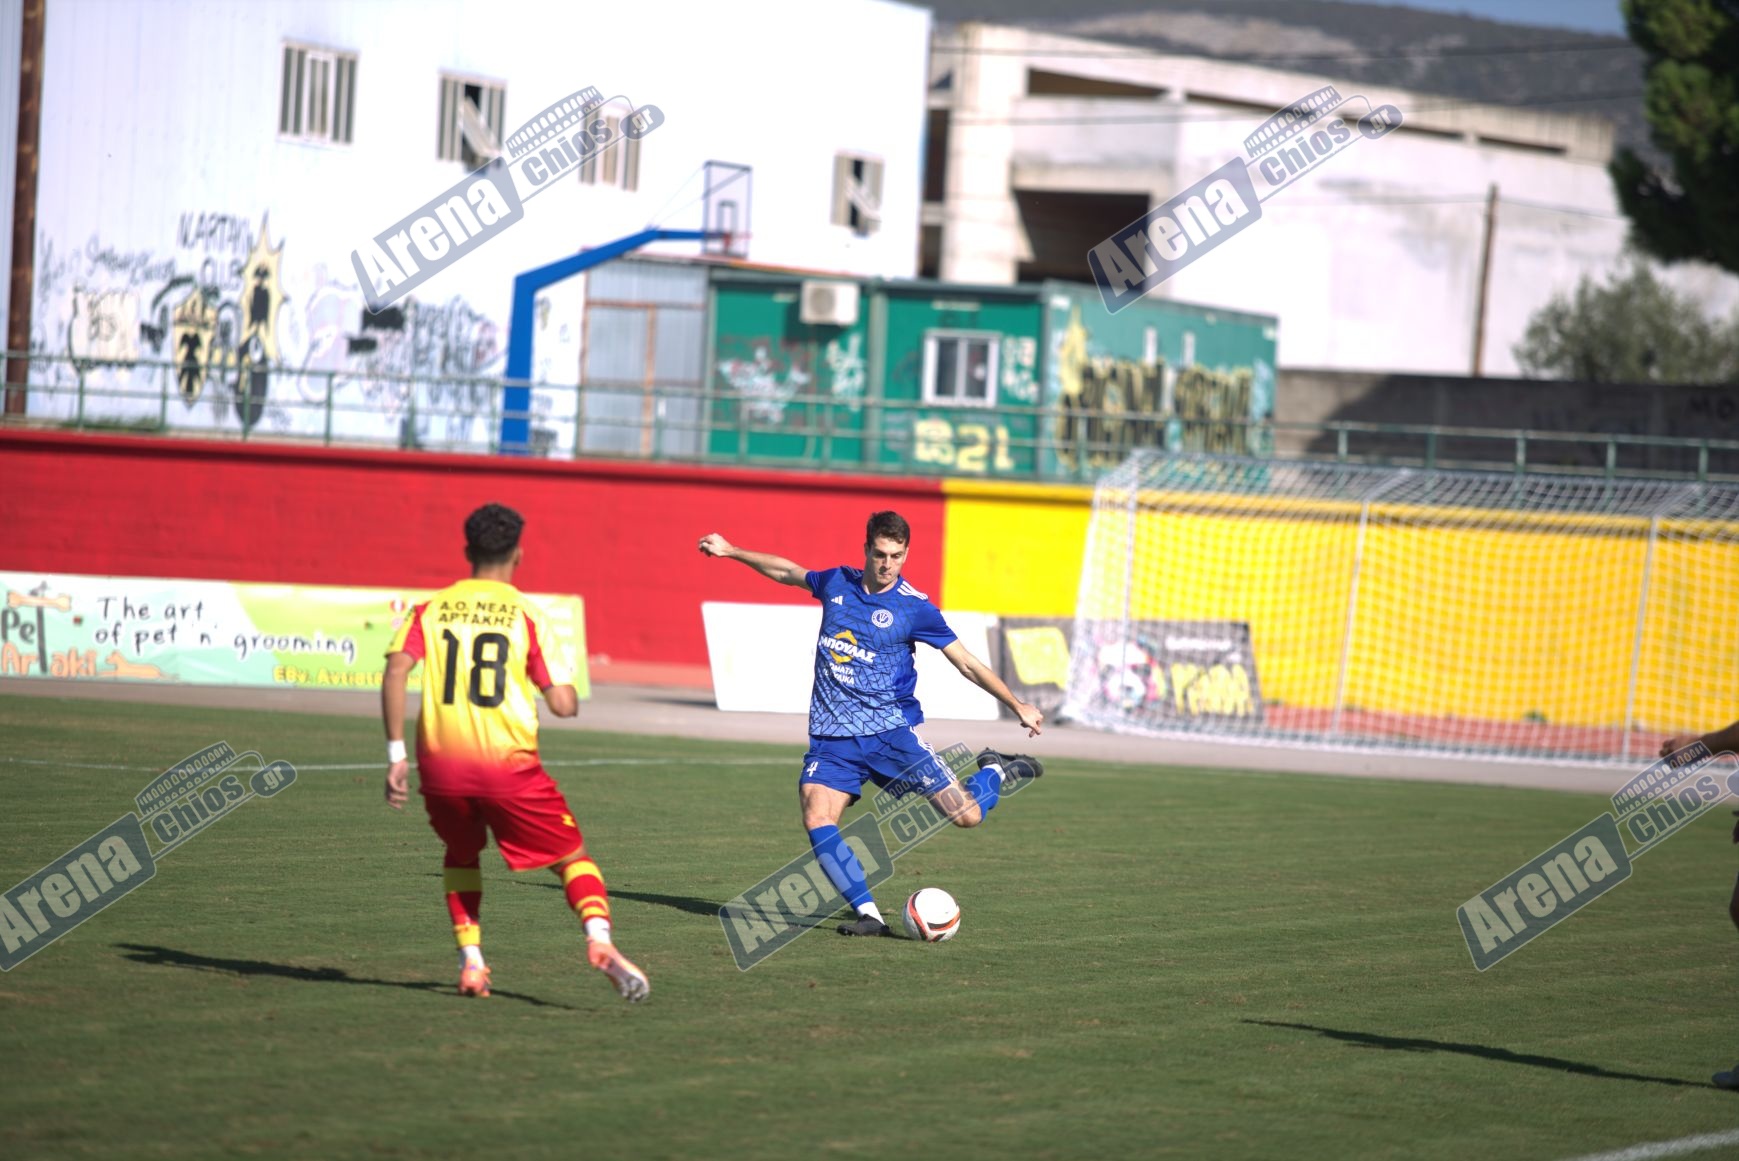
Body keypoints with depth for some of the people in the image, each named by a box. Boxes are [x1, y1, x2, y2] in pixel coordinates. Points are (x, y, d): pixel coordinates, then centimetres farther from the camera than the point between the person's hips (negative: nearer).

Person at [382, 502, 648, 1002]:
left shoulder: (430, 609, 10)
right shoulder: (527, 614, 4)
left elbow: (396, 669, -7)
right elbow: (564, 705, -3)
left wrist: (396, 754, -5)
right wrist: (567, 688, 22)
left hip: (441, 764, 2)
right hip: (509, 764, -2)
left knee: (462, 855, 29)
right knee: (572, 856, 8)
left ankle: (470, 961, 16)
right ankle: (599, 940, -18)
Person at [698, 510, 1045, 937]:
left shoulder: (914, 607, -5)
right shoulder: (836, 583, 6)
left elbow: (967, 663, 0)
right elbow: (786, 571, 26)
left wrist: (1017, 705, -2)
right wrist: (731, 551, 30)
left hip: (891, 730, -3)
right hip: (832, 738, 3)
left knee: (966, 816, -10)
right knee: (817, 821, -23)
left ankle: (994, 772, 25)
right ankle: (869, 914, -17)